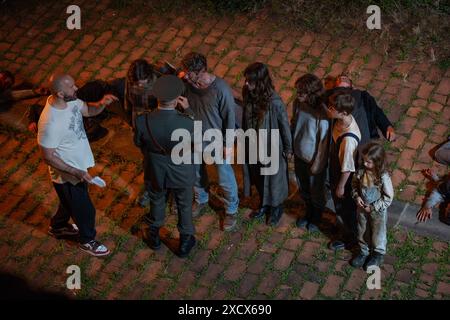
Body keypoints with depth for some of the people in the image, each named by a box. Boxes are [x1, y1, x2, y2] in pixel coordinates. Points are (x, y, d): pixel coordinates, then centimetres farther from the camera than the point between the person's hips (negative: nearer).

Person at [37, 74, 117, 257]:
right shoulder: (49, 123, -37)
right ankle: (87, 241, 41)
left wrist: (102, 104, -17)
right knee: (85, 210, 14)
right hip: (67, 174, -8)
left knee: (70, 201, 32)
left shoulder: (70, 100, -14)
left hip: (78, 166, 8)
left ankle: (58, 226, 59)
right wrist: (77, 172, -27)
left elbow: (88, 110, 5)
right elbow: (48, 157, -27)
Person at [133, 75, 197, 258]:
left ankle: (154, 237, 52)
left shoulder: (142, 121, -28)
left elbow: (138, 143, -7)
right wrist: (188, 110, -9)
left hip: (156, 172, 2)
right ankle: (185, 242, 45)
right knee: (184, 207, 25)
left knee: (157, 202, 30)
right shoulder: (187, 123, -35)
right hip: (182, 174, -2)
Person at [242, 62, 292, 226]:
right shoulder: (248, 95, -14)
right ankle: (264, 204, 52)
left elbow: (284, 125, -17)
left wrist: (288, 148, -7)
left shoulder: (274, 102, -31)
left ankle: (276, 208, 44)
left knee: (273, 179, 18)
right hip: (254, 145, 5)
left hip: (272, 147, -5)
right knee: (258, 177, 26)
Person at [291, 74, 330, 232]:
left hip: (314, 159, -6)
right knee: (303, 189, 27)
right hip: (299, 155, 6)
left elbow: (324, 141, -23)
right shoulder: (297, 103, -14)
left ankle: (316, 218, 47)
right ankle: (309, 213, 54)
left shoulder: (322, 114, -32)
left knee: (316, 191, 20)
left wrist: (317, 164, -15)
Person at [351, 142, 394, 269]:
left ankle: (378, 254, 42)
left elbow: (388, 198, -21)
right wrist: (357, 196, -13)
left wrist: (373, 207, -20)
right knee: (362, 231, 23)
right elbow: (354, 184, 3)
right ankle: (364, 252, 46)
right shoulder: (361, 171, -15)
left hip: (378, 211, -4)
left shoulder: (384, 177, -29)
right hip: (362, 208, 4)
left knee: (378, 234, 18)